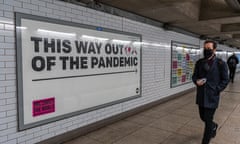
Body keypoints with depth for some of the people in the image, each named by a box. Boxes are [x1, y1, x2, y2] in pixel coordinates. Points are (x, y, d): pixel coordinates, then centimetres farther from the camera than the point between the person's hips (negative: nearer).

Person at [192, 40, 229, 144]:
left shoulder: (220, 63, -8)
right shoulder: (199, 62, 4)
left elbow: (225, 80, -3)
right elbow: (194, 76, 11)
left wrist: (216, 90, -11)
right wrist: (196, 81, -10)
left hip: (212, 97, -4)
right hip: (201, 96, 5)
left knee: (208, 121, 0)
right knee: (203, 117, 19)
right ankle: (214, 126, 52)